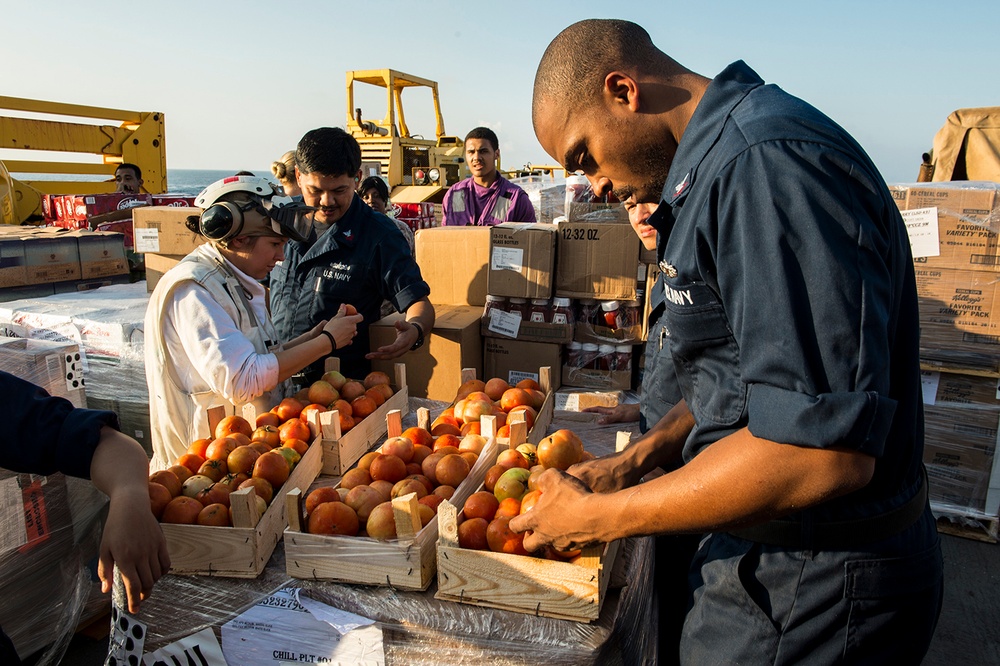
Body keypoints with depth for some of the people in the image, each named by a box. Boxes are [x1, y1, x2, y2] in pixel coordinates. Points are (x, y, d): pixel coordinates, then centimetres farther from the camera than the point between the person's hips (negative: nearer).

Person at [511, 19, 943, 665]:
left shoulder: (770, 162, -25)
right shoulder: (725, 163, 9)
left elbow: (823, 449, -31)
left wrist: (597, 517, -20)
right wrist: (633, 460, 8)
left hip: (813, 592, -9)